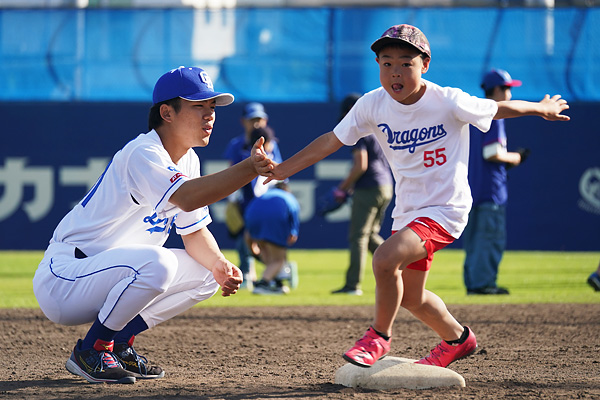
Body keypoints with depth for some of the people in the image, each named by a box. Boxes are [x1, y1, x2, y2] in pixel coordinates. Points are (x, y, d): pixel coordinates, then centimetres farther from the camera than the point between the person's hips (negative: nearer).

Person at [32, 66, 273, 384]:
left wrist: (219, 265, -8)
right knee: (155, 262, -34)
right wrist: (248, 168, -48)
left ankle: (118, 344, 10)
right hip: (62, 280, -10)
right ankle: (91, 351, -14)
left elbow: (195, 232, 12)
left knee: (205, 272, 6)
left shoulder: (187, 161, 8)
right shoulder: (142, 155, -22)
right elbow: (186, 198, -40)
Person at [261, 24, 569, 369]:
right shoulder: (372, 105, -7)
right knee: (410, 297, 17)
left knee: (386, 259, -26)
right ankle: (457, 339, 45)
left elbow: (498, 109, -2)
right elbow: (331, 141, 0)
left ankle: (379, 336, -2)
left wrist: (541, 108, 13)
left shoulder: (449, 102, -18)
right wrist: (283, 169, -5)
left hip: (446, 208, -6)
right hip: (407, 210, 6)